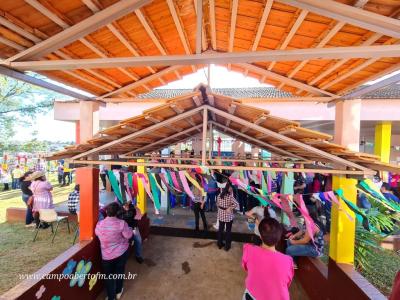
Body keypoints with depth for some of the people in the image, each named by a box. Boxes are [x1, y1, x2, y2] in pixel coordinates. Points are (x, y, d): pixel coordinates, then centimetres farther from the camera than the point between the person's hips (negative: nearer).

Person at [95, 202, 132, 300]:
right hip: (122, 252, 0)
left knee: (109, 276, 20)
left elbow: (97, 233, 8)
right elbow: (129, 235, -12)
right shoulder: (121, 223, -22)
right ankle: (118, 292, 42)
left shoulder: (99, 224, -15)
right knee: (120, 271, 22)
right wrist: (128, 228, 5)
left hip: (107, 255, 1)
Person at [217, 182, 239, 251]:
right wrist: (229, 208, -20)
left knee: (220, 229, 19)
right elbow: (236, 204, -30)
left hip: (220, 215, 5)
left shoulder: (219, 195, -3)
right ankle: (227, 246, 25)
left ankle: (220, 244, 34)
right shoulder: (230, 196, -19)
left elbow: (217, 204, 7)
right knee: (228, 231, 12)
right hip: (228, 216, -5)